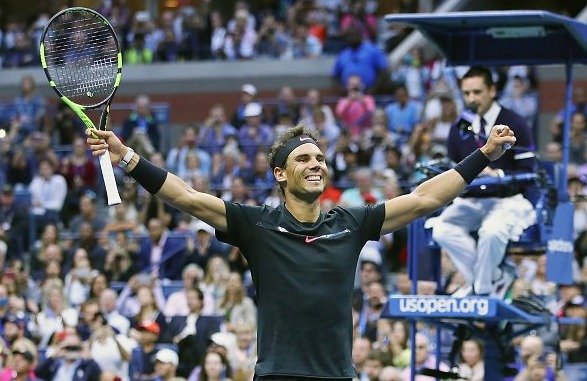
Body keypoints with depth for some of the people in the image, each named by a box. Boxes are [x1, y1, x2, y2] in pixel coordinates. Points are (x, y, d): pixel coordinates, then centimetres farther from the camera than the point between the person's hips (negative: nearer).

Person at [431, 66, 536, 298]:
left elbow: (528, 172, -7)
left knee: (491, 232, -38)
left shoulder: (513, 124, -3)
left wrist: (498, 174, -24)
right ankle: (497, 277, -16)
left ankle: (481, 288, -15)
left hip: (506, 201, -5)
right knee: (442, 230, -25)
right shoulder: (459, 128, 12)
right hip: (469, 202, 5)